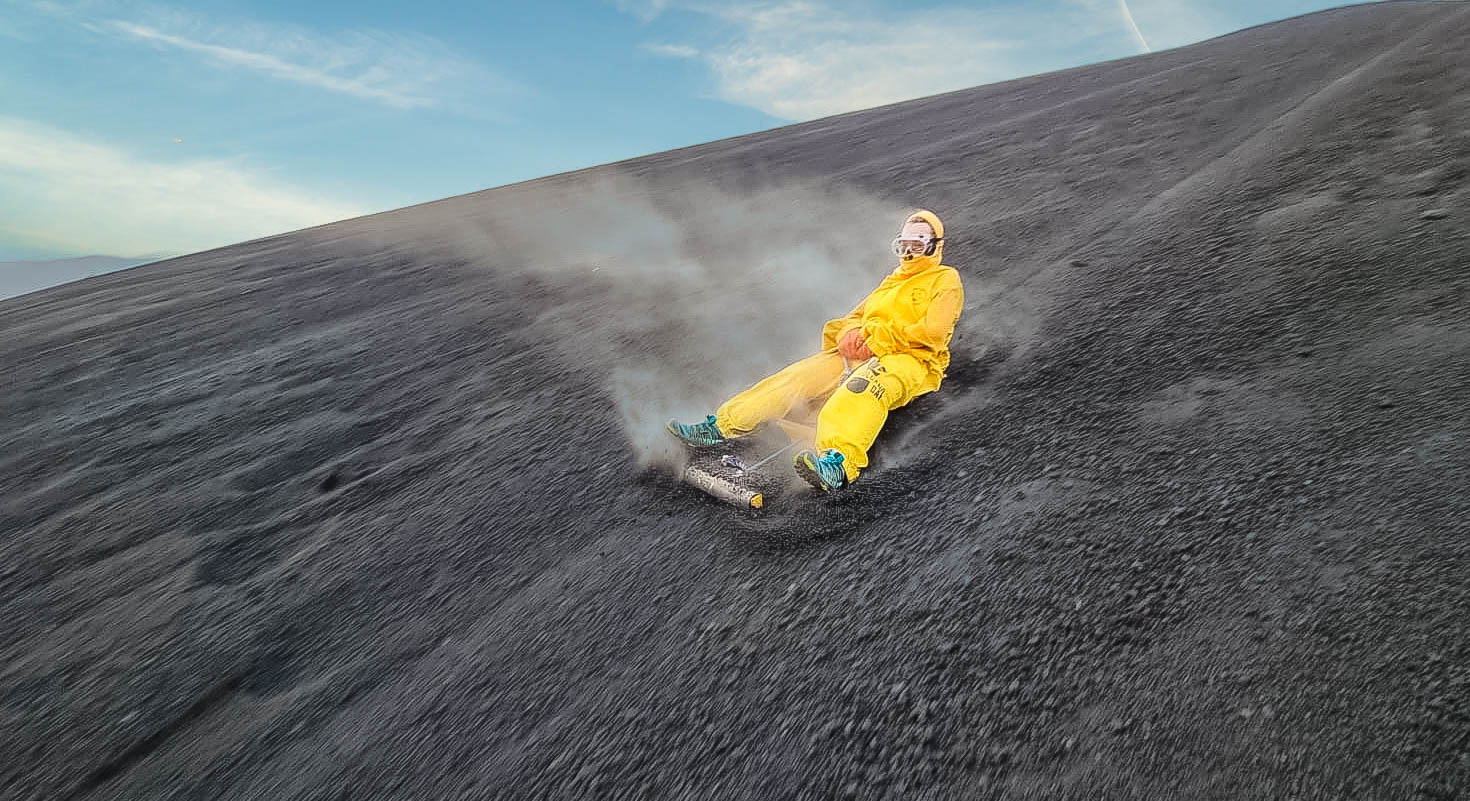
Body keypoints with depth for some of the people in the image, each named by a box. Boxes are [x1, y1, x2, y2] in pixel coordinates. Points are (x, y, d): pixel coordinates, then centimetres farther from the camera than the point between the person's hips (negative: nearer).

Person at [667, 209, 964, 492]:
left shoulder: (946, 279, 11)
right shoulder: (893, 280, 32)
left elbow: (933, 332, -6)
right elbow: (856, 316, 27)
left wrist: (878, 341, -11)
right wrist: (849, 333, 1)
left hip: (910, 360, -6)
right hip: (860, 354, 6)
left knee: (865, 385, -41)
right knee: (798, 376, -15)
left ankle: (838, 463, -67)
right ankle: (721, 425, -20)